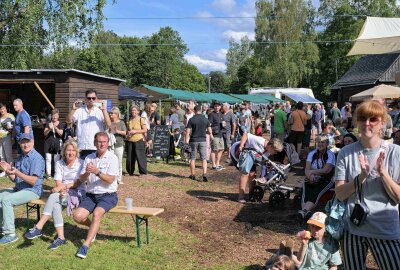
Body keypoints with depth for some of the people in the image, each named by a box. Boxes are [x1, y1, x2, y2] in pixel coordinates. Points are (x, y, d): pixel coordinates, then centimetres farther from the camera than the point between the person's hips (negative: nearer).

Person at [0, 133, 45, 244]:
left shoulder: (37, 158, -14)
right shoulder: (20, 157, 13)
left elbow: (33, 181, -20)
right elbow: (14, 179, 13)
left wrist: (17, 172, -29)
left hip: (32, 191, -9)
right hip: (18, 189, 9)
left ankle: (10, 234, -19)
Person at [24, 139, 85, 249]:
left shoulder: (80, 163, 1)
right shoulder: (59, 163, 12)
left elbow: (78, 183, -8)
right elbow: (58, 182, 2)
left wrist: (63, 186, -21)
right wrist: (61, 190, -20)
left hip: (77, 193, -4)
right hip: (63, 194, 4)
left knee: (53, 197, -30)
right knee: (55, 205, -30)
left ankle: (38, 228, -30)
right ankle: (61, 237, -29)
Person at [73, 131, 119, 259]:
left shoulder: (112, 158, -4)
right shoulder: (88, 158, 9)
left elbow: (110, 180, -14)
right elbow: (81, 179, 4)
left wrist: (97, 172, -26)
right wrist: (87, 173, -18)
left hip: (108, 195, -4)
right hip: (91, 195, 4)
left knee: (97, 213, -31)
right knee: (78, 216, -16)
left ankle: (85, 245, -24)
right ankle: (93, 227, 17)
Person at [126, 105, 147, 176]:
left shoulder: (141, 119, -3)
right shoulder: (129, 120, 13)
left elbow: (145, 130, -8)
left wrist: (135, 131, -15)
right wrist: (128, 133, 3)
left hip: (139, 141, -5)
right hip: (130, 141, 5)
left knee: (140, 157, -5)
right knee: (130, 157, 7)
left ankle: (143, 172, 5)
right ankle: (130, 172, 20)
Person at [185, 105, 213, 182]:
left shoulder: (191, 119, -6)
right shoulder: (205, 119, 0)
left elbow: (188, 131, -8)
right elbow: (209, 131, 5)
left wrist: (186, 139, 4)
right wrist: (211, 136, 25)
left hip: (194, 140, -1)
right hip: (203, 140, 1)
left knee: (193, 158, 11)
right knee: (204, 158, 2)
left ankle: (192, 175, 19)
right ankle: (205, 174, -13)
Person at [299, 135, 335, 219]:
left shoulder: (330, 154, 3)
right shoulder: (312, 154, 15)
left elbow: (326, 170, -10)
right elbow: (307, 169, 3)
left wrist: (312, 171, -6)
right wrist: (310, 175, -19)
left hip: (326, 181, -3)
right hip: (311, 180, 3)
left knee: (315, 193, -32)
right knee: (306, 193, -29)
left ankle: (304, 210, -53)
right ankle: (306, 211, -51)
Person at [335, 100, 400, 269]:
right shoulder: (346, 153, -3)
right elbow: (340, 194, -7)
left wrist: (382, 172, -20)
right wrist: (362, 176, -21)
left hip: (386, 229, -1)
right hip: (352, 227, 1)